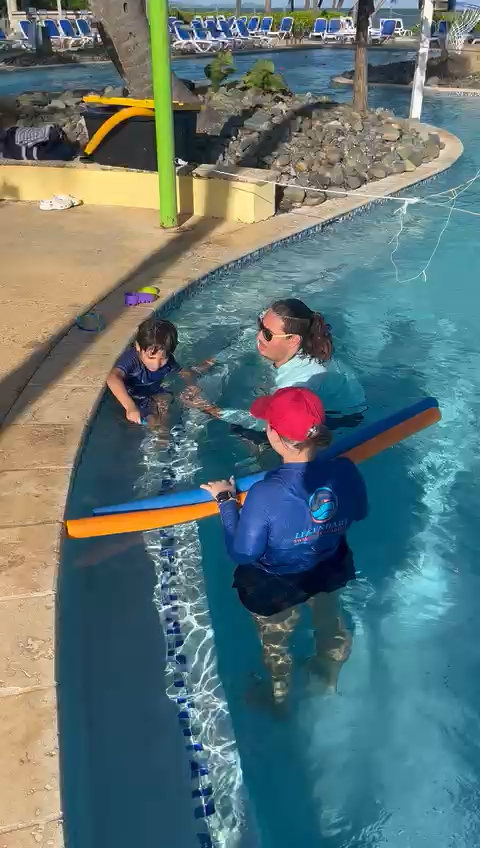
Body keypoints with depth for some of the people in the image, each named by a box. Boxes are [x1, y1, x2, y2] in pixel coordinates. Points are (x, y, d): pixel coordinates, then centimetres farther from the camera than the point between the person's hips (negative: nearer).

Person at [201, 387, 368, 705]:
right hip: (330, 571, 4)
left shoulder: (264, 495, -41)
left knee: (276, 643, 29)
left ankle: (279, 698, 58)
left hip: (277, 586, -3)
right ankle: (329, 682, 64)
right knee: (331, 626, 35)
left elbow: (241, 554, -26)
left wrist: (226, 501, -16)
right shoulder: (346, 471, -27)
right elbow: (359, 513, -6)